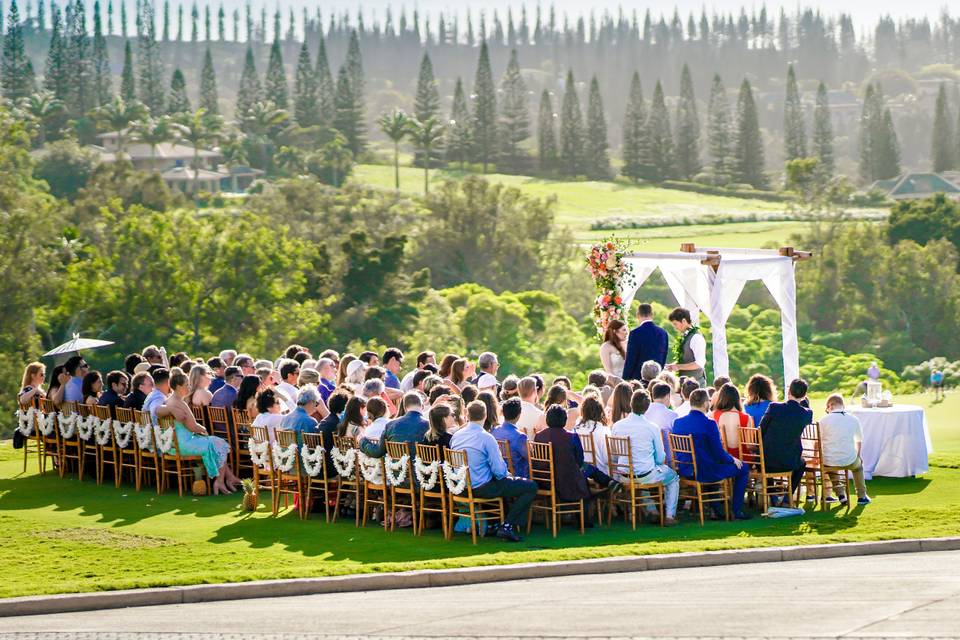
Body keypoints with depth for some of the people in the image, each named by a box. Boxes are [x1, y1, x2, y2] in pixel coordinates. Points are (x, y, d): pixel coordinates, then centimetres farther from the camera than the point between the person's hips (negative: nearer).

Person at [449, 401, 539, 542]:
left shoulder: (456, 436, 2)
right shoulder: (486, 438, -18)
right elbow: (499, 471, -19)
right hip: (482, 488, -8)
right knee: (531, 487, -2)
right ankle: (507, 526, -2)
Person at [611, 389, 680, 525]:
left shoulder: (617, 426, -7)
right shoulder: (652, 428, -16)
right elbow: (660, 459, -6)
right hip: (646, 476, -4)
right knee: (673, 477, 25)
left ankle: (650, 510, 42)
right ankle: (669, 515, 19)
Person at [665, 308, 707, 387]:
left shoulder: (696, 338, -15)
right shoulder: (684, 337, 11)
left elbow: (699, 363, -20)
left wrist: (678, 367, -18)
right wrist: (674, 365, 3)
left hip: (695, 381, -8)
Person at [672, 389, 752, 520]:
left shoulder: (678, 422, 0)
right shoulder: (709, 424, -20)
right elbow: (719, 453, -17)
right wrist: (733, 459, 6)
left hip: (685, 472, 7)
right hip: (705, 473, -7)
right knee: (743, 468, 13)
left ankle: (715, 510, 36)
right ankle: (737, 511, 16)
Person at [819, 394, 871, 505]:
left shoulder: (824, 420, -8)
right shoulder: (854, 419, 0)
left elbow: (818, 443, 1)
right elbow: (859, 441, 15)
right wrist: (857, 455, 35)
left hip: (829, 461, -1)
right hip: (849, 461, 1)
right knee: (858, 464, 36)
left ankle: (841, 494, 31)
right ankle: (862, 496, 40)